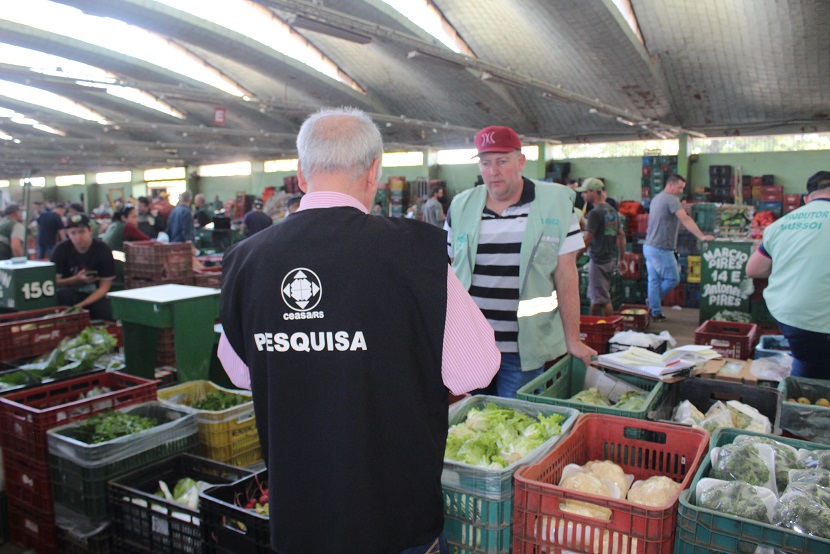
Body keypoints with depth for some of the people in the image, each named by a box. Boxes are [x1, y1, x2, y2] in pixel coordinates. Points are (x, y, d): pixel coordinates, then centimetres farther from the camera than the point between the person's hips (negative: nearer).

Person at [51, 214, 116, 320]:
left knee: (106, 315, -30)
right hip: (70, 293, 1)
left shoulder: (103, 250, -11)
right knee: (62, 293, -32)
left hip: (95, 295, -1)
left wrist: (81, 305, -24)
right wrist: (77, 279, -26)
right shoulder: (61, 249, -7)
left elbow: (104, 287, -12)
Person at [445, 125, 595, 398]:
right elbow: (449, 272, 10)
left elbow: (566, 276, -3)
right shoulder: (461, 206, 5)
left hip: (524, 348, -2)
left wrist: (573, 340, -3)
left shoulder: (556, 203, -3)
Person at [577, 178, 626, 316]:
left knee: (602, 299, -3)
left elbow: (587, 240, -18)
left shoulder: (595, 213, -16)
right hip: (611, 259, 9)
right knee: (594, 297, 17)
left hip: (599, 260, -9)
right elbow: (621, 235, 14)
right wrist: (621, 259, 19)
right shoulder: (612, 211, 11)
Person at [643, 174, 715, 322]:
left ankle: (655, 312, 14)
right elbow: (686, 220, -21)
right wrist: (702, 236, -24)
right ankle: (654, 302, 12)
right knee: (672, 279, 3)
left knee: (654, 280, 10)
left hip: (649, 247, 10)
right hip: (661, 249, -10)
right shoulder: (672, 200, -13)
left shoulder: (657, 198, 17)